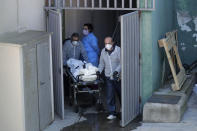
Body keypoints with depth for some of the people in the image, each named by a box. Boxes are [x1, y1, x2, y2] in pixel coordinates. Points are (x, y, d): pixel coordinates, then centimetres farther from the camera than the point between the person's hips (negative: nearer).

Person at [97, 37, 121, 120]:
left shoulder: (118, 50, -8)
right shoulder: (103, 51, 6)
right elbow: (102, 63, 15)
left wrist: (117, 70, -25)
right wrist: (99, 70, -1)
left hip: (118, 76, -3)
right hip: (108, 77, 3)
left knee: (121, 94, 10)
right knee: (110, 96, -2)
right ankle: (112, 113, 3)